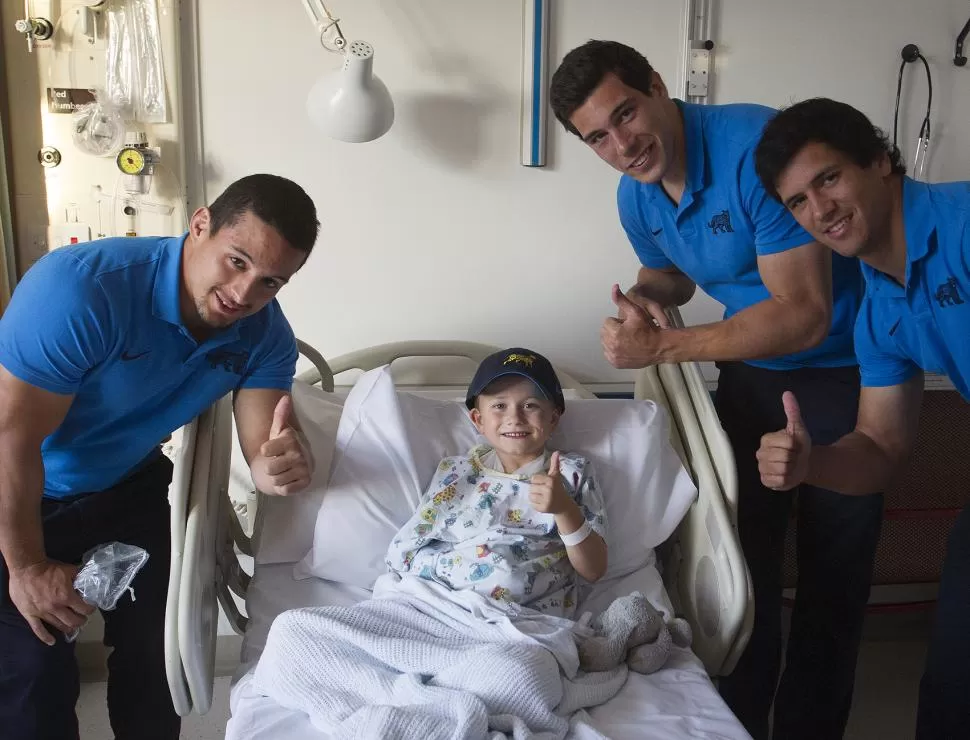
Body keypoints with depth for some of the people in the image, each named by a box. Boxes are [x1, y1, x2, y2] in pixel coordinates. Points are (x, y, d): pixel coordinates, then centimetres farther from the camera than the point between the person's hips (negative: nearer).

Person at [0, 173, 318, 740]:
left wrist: (282, 463, -48)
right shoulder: (83, 287, -35)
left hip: (129, 489, 5)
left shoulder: (264, 335, -17)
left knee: (154, 648, 10)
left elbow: (264, 447, -22)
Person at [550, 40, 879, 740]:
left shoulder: (759, 147, -27)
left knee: (833, 582, 3)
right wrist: (646, 295, -8)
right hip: (751, 374, 6)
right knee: (745, 563, 11)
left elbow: (803, 315, -29)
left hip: (844, 373, -6)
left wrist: (662, 347, -28)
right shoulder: (636, 197, -4)